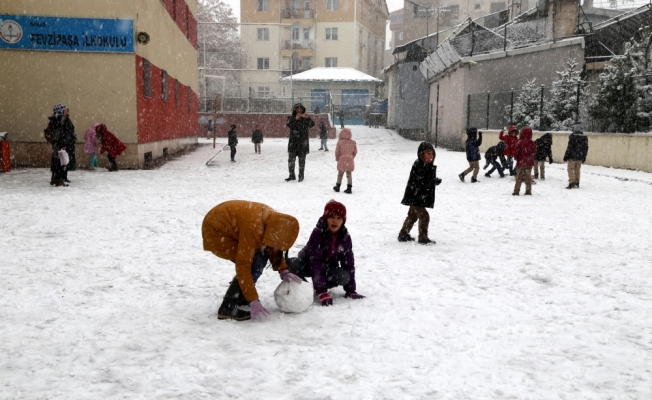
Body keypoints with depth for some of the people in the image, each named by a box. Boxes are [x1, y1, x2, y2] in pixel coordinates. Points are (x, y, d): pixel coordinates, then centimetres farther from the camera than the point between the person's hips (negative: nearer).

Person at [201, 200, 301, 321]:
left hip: (227, 227, 9)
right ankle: (228, 308, -11)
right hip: (216, 231, -9)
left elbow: (272, 248, 9)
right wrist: (253, 301, -27)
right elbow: (243, 267, -30)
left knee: (260, 257, 5)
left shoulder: (273, 220, -9)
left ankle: (239, 296, 17)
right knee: (255, 264, -16)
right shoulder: (253, 229, -35)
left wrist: (283, 271, -3)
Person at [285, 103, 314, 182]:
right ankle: (292, 175, 11)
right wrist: (295, 119, -27)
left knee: (302, 159, 4)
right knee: (291, 159, 0)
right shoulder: (291, 118, 5)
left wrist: (307, 118, -28)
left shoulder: (305, 118, 5)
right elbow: (288, 125, -14)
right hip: (293, 141, 1)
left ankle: (301, 175, 13)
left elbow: (312, 124, -10)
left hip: (303, 142, 0)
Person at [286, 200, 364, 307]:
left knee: (344, 277, -29)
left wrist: (351, 290, -11)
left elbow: (348, 263, -6)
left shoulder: (345, 238, -13)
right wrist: (322, 292, -40)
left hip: (328, 268, 3)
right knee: (291, 264, -34)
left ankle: (319, 287, -1)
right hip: (308, 265, -3)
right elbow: (315, 262, -33)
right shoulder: (318, 233, -26)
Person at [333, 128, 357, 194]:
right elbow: (355, 151, 5)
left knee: (340, 174, 13)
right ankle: (349, 188, 2)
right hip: (350, 161, 2)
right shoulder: (353, 142, -2)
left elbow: (337, 151, -7)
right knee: (349, 175, 6)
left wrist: (337, 158, 10)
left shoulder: (340, 142, -12)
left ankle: (337, 187, 24)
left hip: (342, 161, -2)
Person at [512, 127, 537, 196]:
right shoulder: (532, 143, -3)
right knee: (528, 178, 11)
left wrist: (516, 157, 8)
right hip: (529, 163, 3)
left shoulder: (519, 142, -15)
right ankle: (528, 192, 12)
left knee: (519, 178, 6)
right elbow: (534, 151, 9)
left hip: (521, 162, -3)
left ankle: (516, 191, 6)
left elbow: (516, 152, -11)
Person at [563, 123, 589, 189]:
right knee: (577, 170, 14)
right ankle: (577, 183, 17)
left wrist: (566, 155, -7)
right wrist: (584, 157, 20)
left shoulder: (573, 137, -12)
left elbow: (569, 147, -13)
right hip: (580, 157, 6)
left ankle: (572, 183, -8)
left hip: (572, 157, -6)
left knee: (571, 169, 0)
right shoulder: (585, 138, 8)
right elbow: (586, 148, 12)